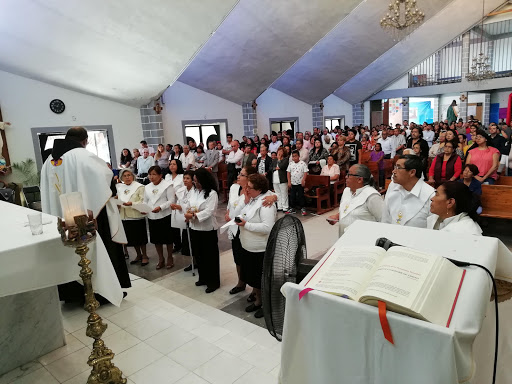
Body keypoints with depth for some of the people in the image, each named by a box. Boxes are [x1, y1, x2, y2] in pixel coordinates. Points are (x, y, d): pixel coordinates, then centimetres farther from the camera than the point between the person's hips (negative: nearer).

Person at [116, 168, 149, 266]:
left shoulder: (139, 187, -7)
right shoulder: (119, 188, 10)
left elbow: (143, 201, -14)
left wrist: (132, 203, -26)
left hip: (137, 216, -5)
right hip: (124, 217, 5)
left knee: (140, 238, 4)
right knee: (132, 238, 15)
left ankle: (144, 256, 20)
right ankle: (138, 255, 31)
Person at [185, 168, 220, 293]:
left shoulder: (212, 193, -14)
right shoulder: (194, 192, 8)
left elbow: (209, 211, -21)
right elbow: (189, 207, 11)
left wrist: (193, 215, -21)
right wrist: (189, 212, -11)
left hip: (208, 229, -7)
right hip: (194, 228, 7)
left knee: (210, 256, 4)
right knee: (198, 255, 17)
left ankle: (213, 282, 18)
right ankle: (203, 278, 34)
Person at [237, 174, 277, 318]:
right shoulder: (252, 200, 7)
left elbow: (268, 227, -30)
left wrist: (246, 225, -26)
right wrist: (241, 221, 3)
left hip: (261, 250, -9)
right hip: (248, 247, 9)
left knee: (263, 279, 7)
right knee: (253, 277, 21)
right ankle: (258, 301, 39)